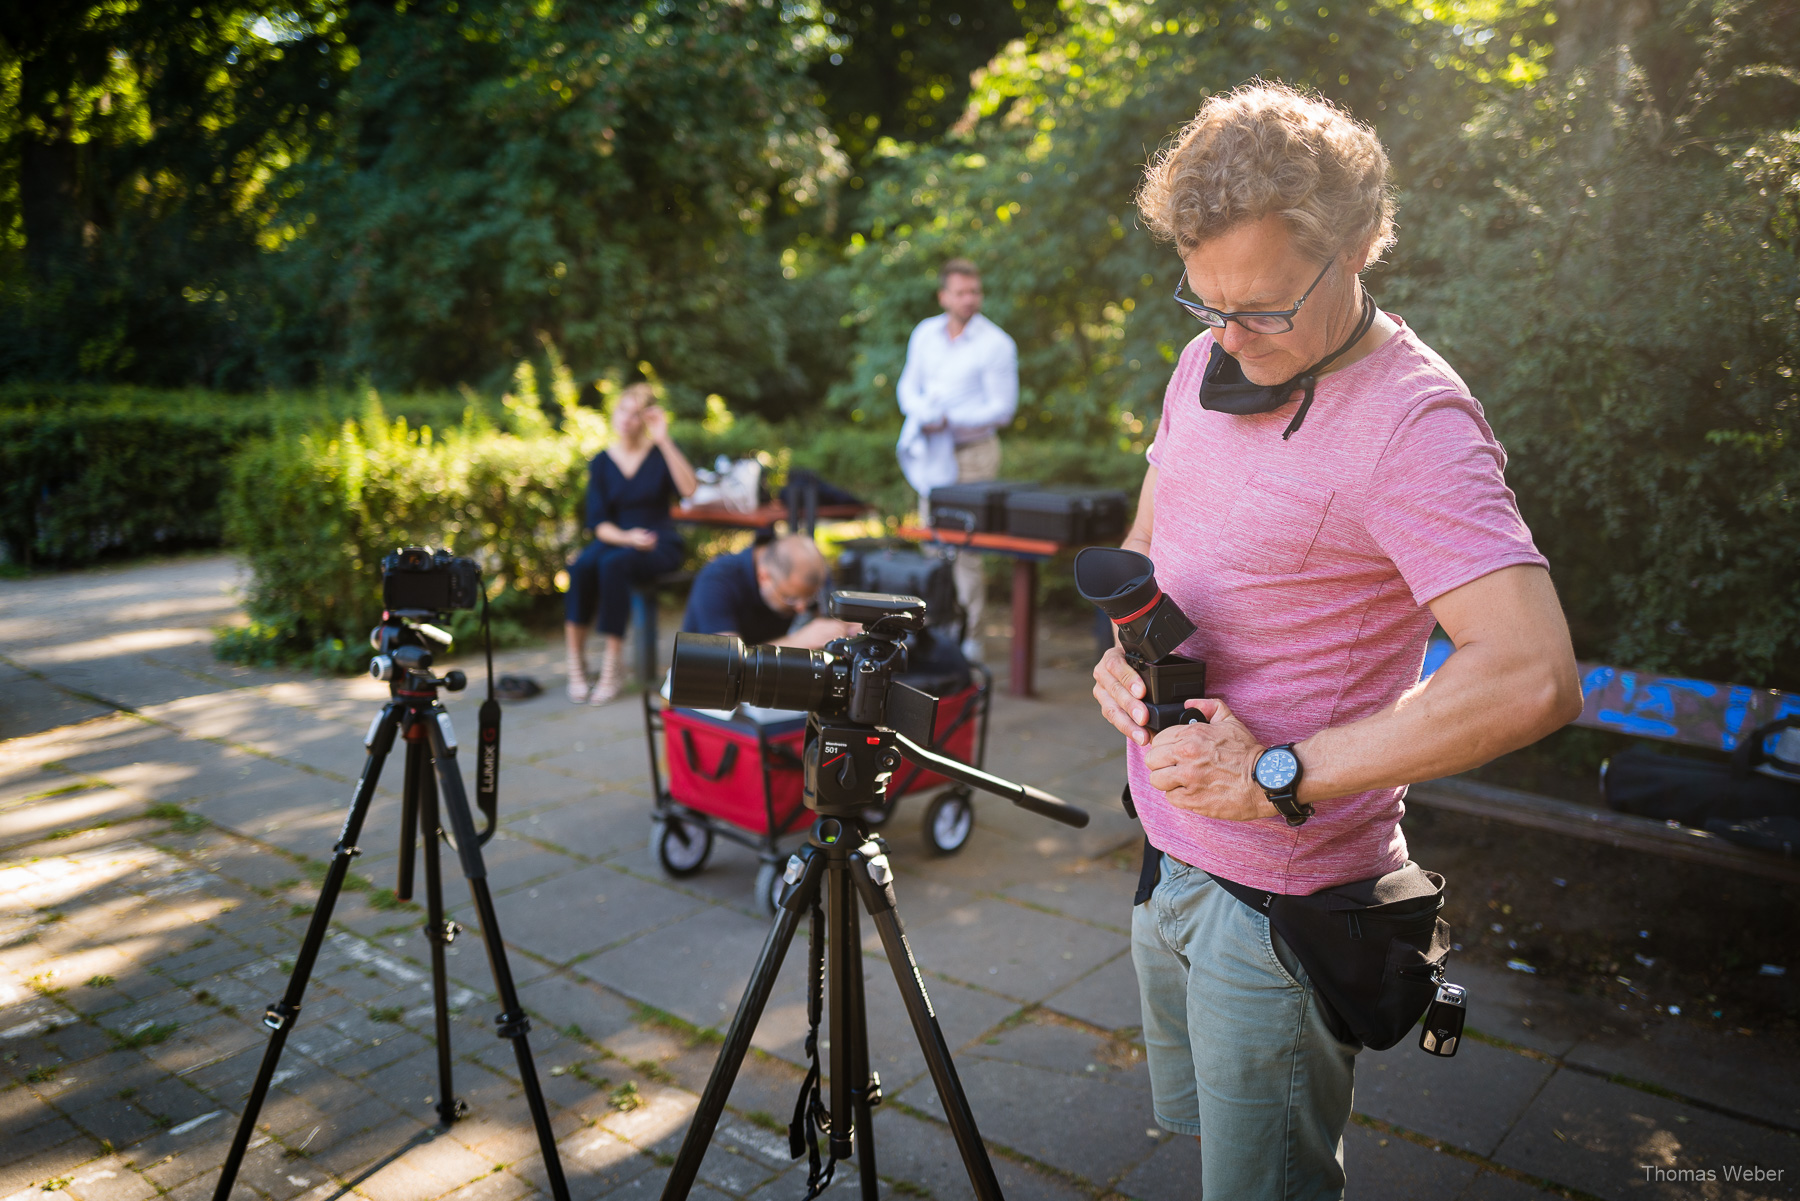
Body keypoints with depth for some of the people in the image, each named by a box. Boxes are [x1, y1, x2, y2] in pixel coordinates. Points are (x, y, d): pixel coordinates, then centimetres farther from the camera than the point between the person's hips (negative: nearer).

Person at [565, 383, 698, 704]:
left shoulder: (660, 453, 1)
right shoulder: (601, 462, 7)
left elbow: (688, 489, -19)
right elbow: (598, 523, 2)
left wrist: (664, 440, -21)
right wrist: (627, 537, -18)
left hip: (659, 544, -2)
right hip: (615, 539, 3)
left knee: (612, 564, -35)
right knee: (581, 566, -32)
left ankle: (613, 665, -29)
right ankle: (576, 663, -26)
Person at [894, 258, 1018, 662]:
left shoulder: (996, 344, -9)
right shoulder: (925, 333, 7)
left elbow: (1003, 408, -10)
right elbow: (908, 385, 13)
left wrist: (949, 420, -17)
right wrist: (923, 415, -9)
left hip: (972, 452, -6)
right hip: (931, 452, 6)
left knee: (965, 545, -7)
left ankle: (969, 637, 1)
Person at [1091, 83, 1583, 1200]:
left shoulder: (1413, 421, -22)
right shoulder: (1209, 363, 3)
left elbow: (1533, 679, -32)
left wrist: (1282, 776, -27)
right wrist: (1121, 649, -2)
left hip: (1279, 893, -8)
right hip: (1168, 853, 8)